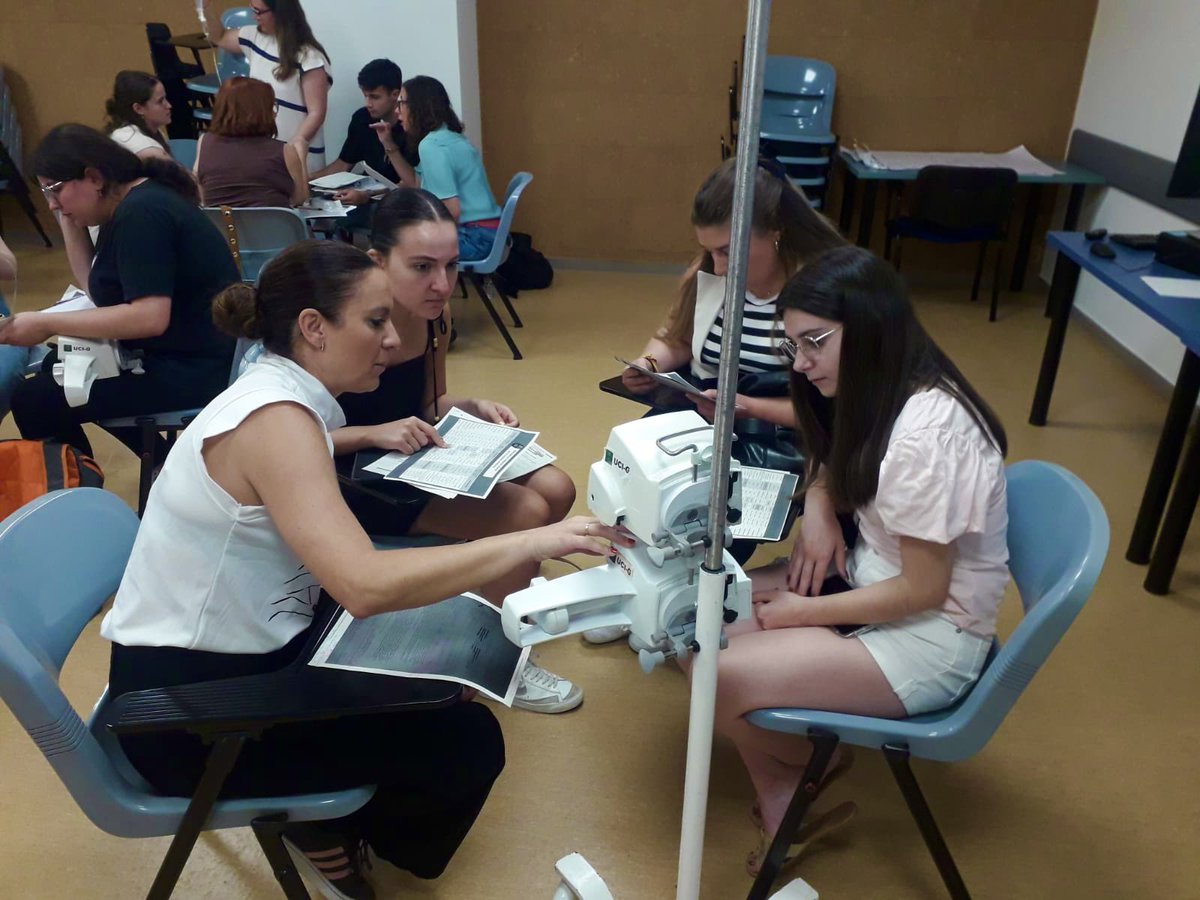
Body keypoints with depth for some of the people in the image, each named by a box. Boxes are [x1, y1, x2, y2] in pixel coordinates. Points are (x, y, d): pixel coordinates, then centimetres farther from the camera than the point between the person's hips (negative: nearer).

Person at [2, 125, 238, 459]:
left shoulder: (141, 212, -18)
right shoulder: (131, 203, 12)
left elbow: (150, 317, -28)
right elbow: (98, 288, 18)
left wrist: (47, 324, -21)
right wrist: (69, 221, 9)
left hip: (193, 368, -11)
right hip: (174, 350, 11)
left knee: (32, 401, -12)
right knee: (55, 366, 24)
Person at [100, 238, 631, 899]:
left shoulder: (277, 396, 3)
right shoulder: (273, 417, -26)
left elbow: (341, 569, 5)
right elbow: (365, 586, -38)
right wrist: (535, 541, -33)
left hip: (237, 650, 9)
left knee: (448, 637, 13)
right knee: (468, 743, -8)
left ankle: (334, 804, 27)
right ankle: (329, 833, 19)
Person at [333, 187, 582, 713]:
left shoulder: (435, 313, -4)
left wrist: (473, 408, -8)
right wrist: (376, 434, -32)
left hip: (416, 459, 8)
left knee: (555, 491, 0)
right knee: (523, 512, -20)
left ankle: (506, 583, 24)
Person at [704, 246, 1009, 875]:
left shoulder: (925, 435, -29)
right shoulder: (883, 394, 0)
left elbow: (922, 591, -23)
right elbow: (830, 458, 20)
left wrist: (804, 613, -12)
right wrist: (818, 509, -2)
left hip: (930, 634, -9)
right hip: (872, 574, 9)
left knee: (719, 678, -20)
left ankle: (812, 763, 12)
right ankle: (779, 789, 6)